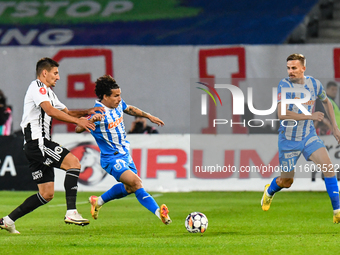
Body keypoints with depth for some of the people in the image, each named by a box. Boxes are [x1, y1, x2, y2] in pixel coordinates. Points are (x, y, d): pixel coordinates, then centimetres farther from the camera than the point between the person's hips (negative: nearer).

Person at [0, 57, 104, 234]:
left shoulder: (48, 92, 27)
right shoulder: (37, 87, -5)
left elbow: (65, 112, 31)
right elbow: (50, 111, -21)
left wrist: (86, 112, 14)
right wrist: (78, 121, -24)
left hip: (40, 144, 10)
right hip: (37, 141, -10)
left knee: (47, 194, 7)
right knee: (73, 162, -21)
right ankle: (71, 212, -28)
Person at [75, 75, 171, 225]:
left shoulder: (118, 104, -2)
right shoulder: (98, 113, -25)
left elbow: (129, 109, 22)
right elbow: (78, 129, -34)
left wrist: (148, 116, 21)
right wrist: (92, 120, -52)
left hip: (125, 154, 9)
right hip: (111, 159, -9)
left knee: (129, 187, 22)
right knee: (136, 182, -25)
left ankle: (98, 202, 39)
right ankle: (159, 213, -31)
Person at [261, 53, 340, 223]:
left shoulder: (314, 84, -2)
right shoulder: (284, 85, -16)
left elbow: (326, 102, 20)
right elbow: (281, 114, -27)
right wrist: (310, 116, -27)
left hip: (309, 136, 3)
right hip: (288, 138, -3)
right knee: (287, 181, 8)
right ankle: (269, 191, 45)